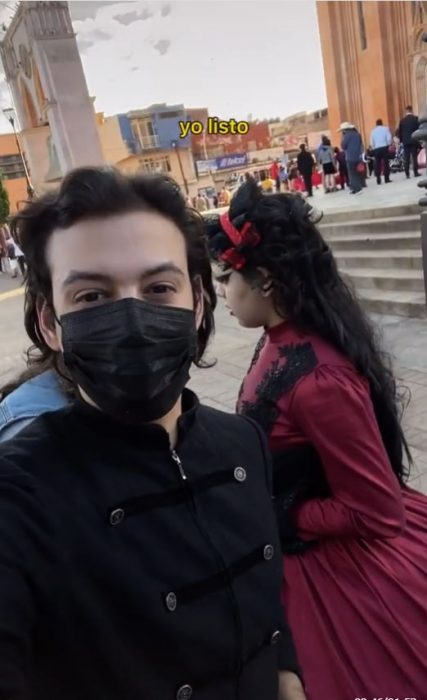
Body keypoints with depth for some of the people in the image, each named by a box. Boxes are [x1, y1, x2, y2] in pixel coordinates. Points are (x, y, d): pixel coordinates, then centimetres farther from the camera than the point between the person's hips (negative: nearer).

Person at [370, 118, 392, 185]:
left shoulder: (373, 131, 8)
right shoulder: (385, 128, 2)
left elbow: (372, 142, 2)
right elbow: (389, 138, -6)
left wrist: (374, 148, 12)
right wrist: (389, 144, 9)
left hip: (376, 149, 2)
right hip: (384, 147, -2)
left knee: (377, 164, 4)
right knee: (386, 163, 2)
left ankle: (378, 180, 2)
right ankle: (386, 178, -1)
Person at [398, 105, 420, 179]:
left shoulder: (402, 120, 3)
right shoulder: (415, 118, -4)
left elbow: (399, 131, 5)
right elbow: (419, 129, -2)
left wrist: (401, 140, 14)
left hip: (405, 141, 2)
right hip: (414, 140, -2)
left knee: (406, 158, 3)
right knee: (414, 156, 0)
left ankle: (407, 174, 1)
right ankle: (415, 172, -3)